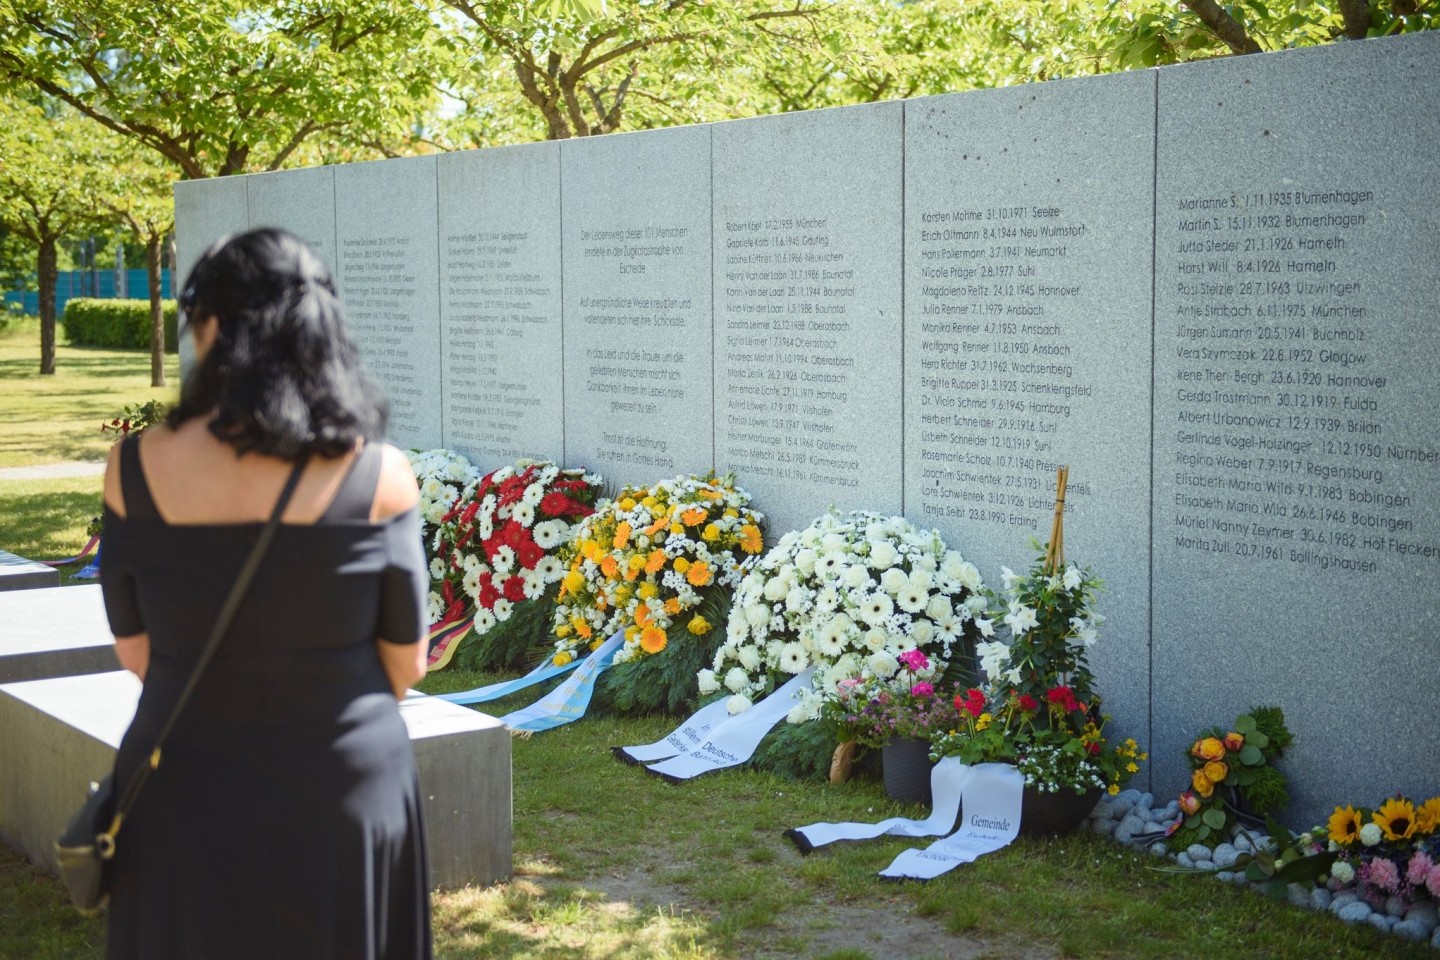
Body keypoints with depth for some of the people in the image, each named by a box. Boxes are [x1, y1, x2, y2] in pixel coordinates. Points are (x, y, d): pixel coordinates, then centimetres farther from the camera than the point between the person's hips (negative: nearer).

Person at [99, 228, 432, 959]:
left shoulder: (136, 469, -11)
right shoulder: (381, 478, -13)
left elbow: (135, 652, -1)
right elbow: (406, 662, -3)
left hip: (189, 802, 1)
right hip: (345, 801, -1)